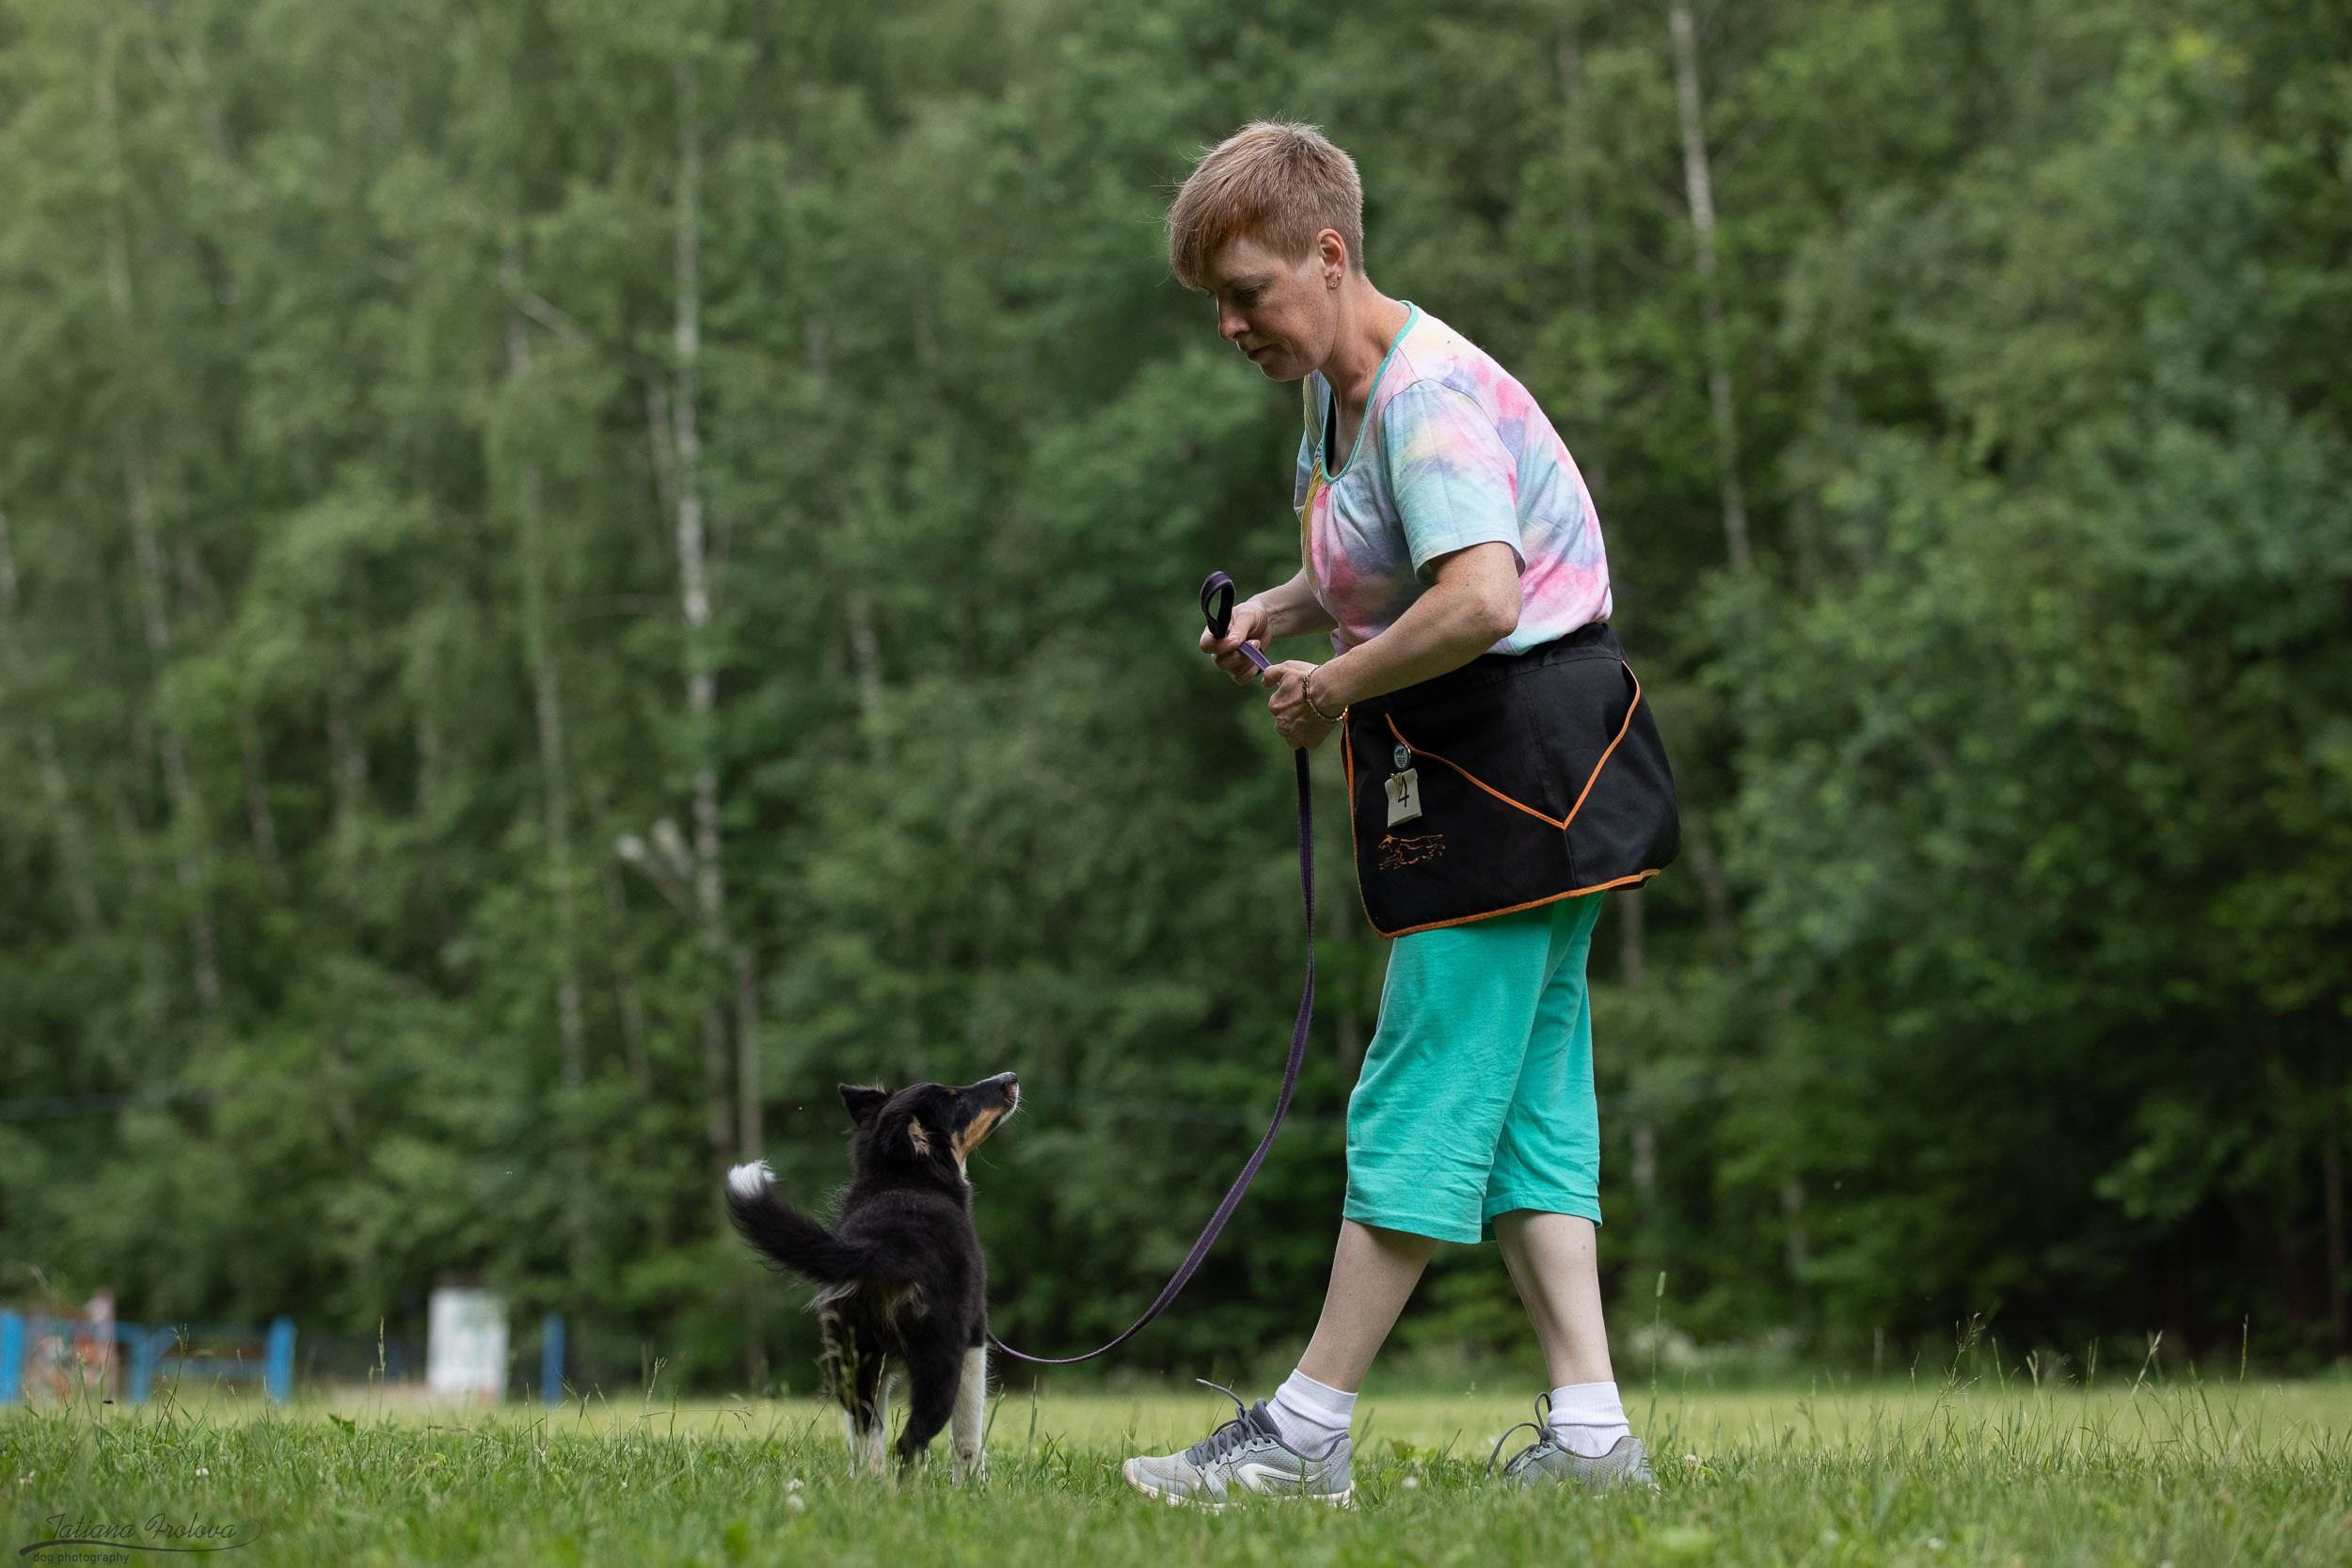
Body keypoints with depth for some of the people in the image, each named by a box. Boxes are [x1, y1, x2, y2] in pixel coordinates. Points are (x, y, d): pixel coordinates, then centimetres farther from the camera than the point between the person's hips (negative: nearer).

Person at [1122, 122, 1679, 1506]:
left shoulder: (1428, 394, -19)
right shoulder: (1339, 388, 13)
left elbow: (1478, 598, -32)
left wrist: (1335, 690, -19)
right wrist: (1278, 612, 10)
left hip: (1512, 758, -11)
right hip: (1511, 771, 11)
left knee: (1423, 1096, -6)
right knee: (1526, 1093, 8)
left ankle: (1308, 1430, -3)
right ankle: (1590, 1429, 8)